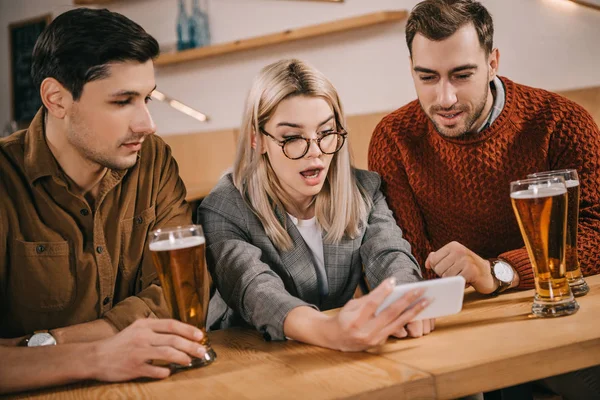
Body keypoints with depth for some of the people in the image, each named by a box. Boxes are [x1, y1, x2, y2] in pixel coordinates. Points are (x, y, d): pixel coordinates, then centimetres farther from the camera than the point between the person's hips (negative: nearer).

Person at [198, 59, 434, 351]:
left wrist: (401, 303, -36)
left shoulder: (365, 190, 2)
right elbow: (257, 292, -28)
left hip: (346, 363, 3)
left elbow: (389, 256, -12)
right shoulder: (222, 213, -12)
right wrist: (328, 331, -48)